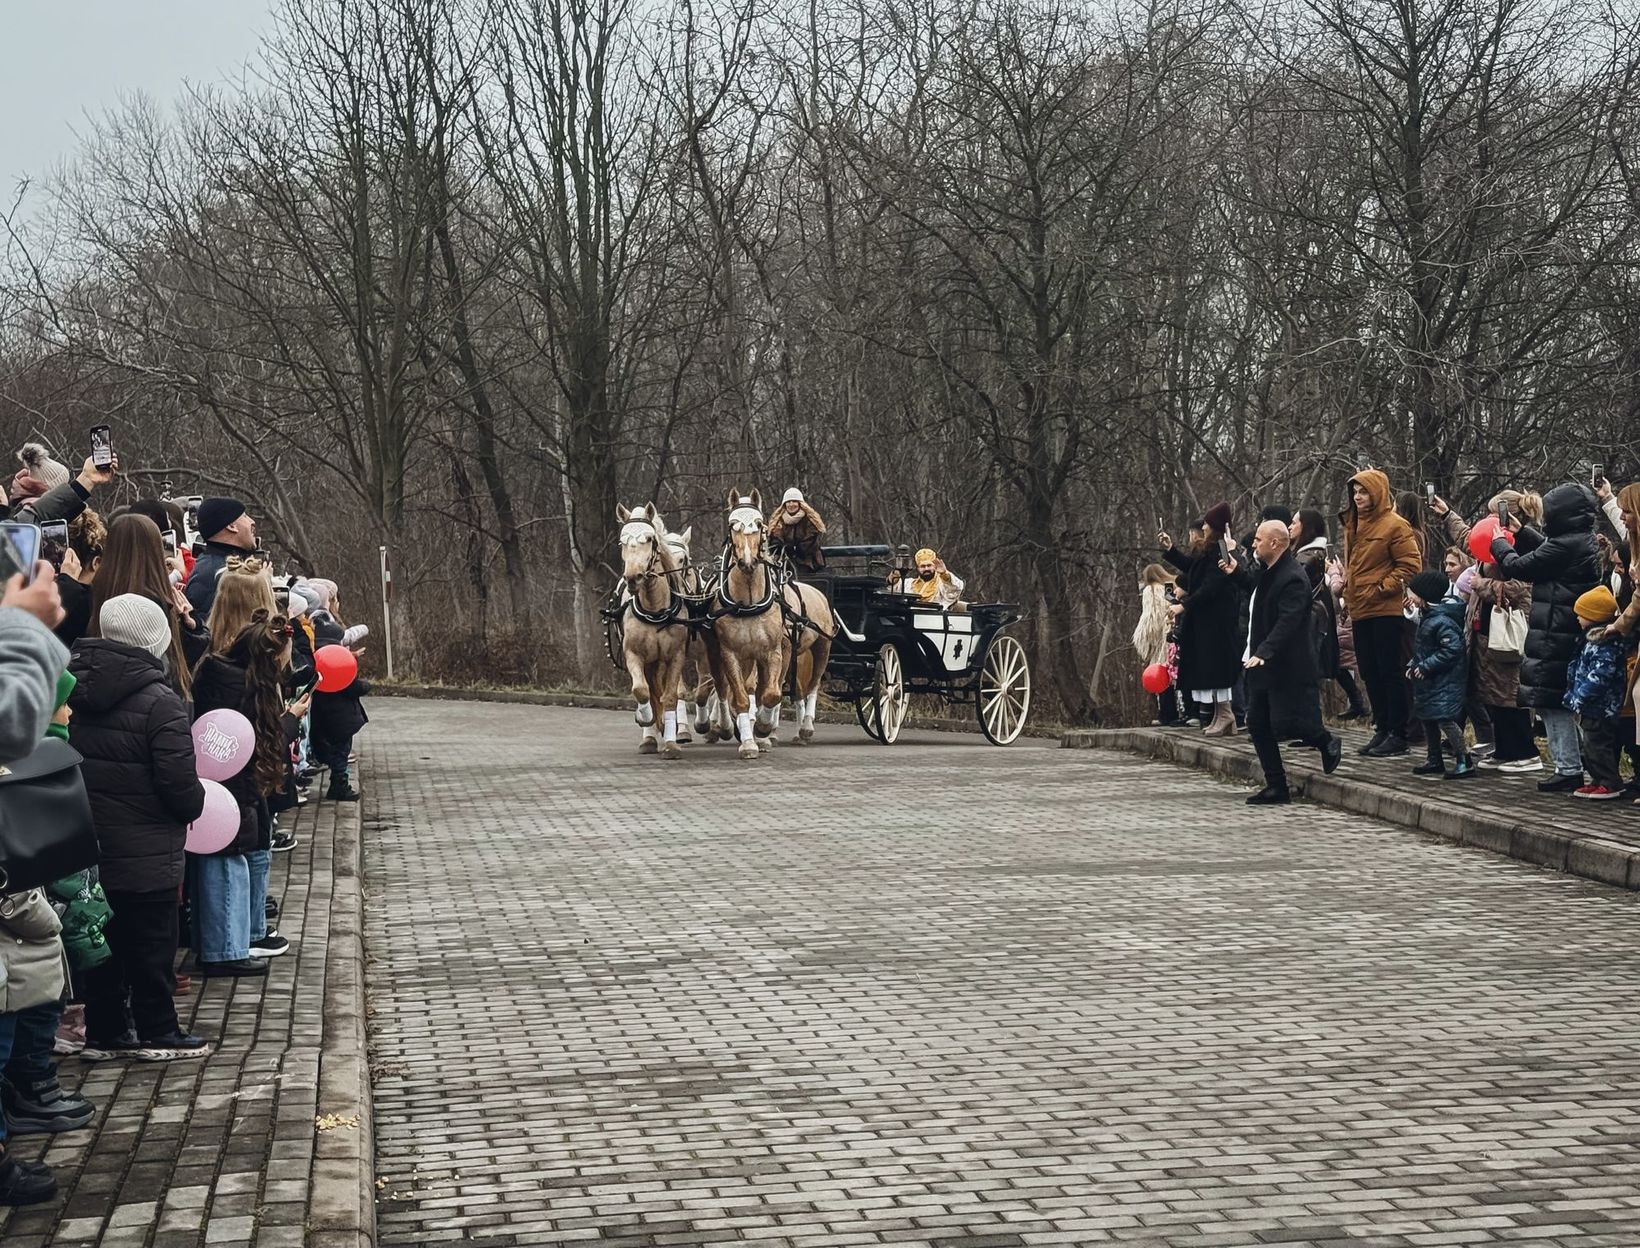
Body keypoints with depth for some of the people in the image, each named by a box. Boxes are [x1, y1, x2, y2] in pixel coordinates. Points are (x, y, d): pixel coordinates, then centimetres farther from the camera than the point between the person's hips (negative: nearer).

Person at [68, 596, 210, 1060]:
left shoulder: (75, 691, 2)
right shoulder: (159, 702, -19)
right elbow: (180, 785, -19)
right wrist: (195, 804, 1)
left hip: (86, 848, 6)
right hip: (145, 856, -6)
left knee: (100, 940, 14)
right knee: (151, 943, 5)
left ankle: (103, 1032, 20)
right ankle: (156, 1033, 13)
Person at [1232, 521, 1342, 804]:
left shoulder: (1293, 578, -20)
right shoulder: (1268, 573, 11)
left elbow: (1287, 622, -28)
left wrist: (1264, 652, -37)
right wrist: (1235, 573, 21)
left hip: (1287, 668, -10)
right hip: (1263, 665, 10)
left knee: (1285, 725, -10)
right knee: (1258, 725, 7)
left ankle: (1327, 743, 20)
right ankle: (1276, 788, 13)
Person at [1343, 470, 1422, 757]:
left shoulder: (1394, 525, -9)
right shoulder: (1353, 524, 15)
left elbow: (1411, 565, -13)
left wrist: (1382, 588, -15)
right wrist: (1349, 596, 13)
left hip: (1386, 612, -8)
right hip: (1361, 612, 8)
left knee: (1390, 672, -4)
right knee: (1370, 674, 11)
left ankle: (1397, 734, 0)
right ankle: (1381, 729, 18)